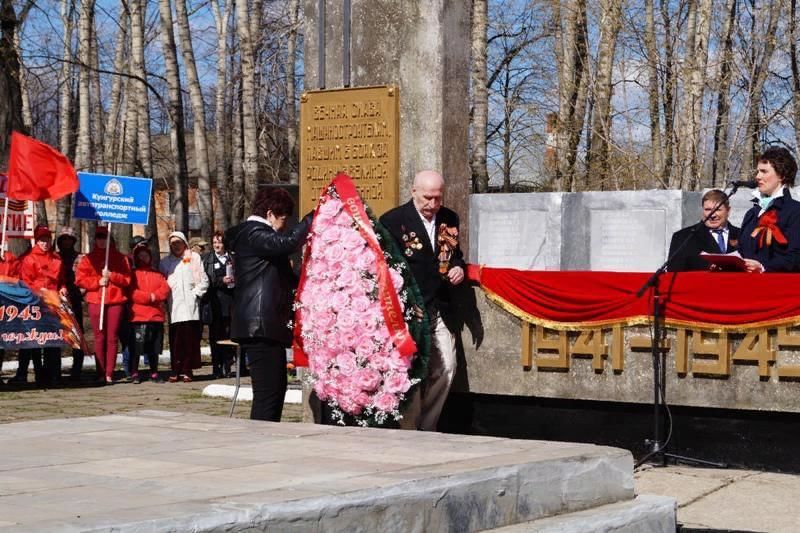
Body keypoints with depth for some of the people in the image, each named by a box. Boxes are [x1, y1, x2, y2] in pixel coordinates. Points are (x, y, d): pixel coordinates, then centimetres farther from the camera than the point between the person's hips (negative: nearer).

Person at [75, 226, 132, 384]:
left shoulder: (120, 258, 13)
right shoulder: (88, 258, 12)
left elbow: (126, 279, 5)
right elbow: (80, 279, 2)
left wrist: (111, 276, -10)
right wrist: (98, 282, -10)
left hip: (116, 301, 0)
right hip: (95, 301, 0)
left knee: (112, 338, -2)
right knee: (99, 337, -2)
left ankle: (109, 374, -1)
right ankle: (101, 374, -1)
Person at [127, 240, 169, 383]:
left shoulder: (157, 274, 18)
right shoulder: (133, 274, 6)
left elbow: (165, 289, 4)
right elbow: (131, 293, -8)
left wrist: (154, 296, -14)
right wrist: (150, 297, -15)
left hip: (156, 316, 4)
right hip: (138, 316, -4)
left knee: (154, 347, 8)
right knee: (136, 347, -5)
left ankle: (154, 373, 16)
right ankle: (134, 374, 2)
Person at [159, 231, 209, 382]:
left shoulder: (194, 258, 14)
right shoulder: (165, 262, 18)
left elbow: (204, 280, 9)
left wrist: (196, 293, -2)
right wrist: (165, 298, 1)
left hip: (190, 306, -1)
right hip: (174, 307, 1)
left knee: (190, 338, -7)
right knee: (175, 340, -8)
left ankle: (187, 370, -4)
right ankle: (175, 371, -7)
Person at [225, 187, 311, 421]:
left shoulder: (254, 233, 23)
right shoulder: (254, 233, -10)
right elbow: (285, 243, -30)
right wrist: (313, 218, -19)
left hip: (265, 325, 11)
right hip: (261, 325, -11)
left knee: (276, 387, 16)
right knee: (268, 393, -13)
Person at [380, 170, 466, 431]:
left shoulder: (449, 219, 12)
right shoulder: (393, 220, -6)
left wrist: (458, 268, 3)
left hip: (441, 311, 6)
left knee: (446, 369, 3)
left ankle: (427, 430, 15)